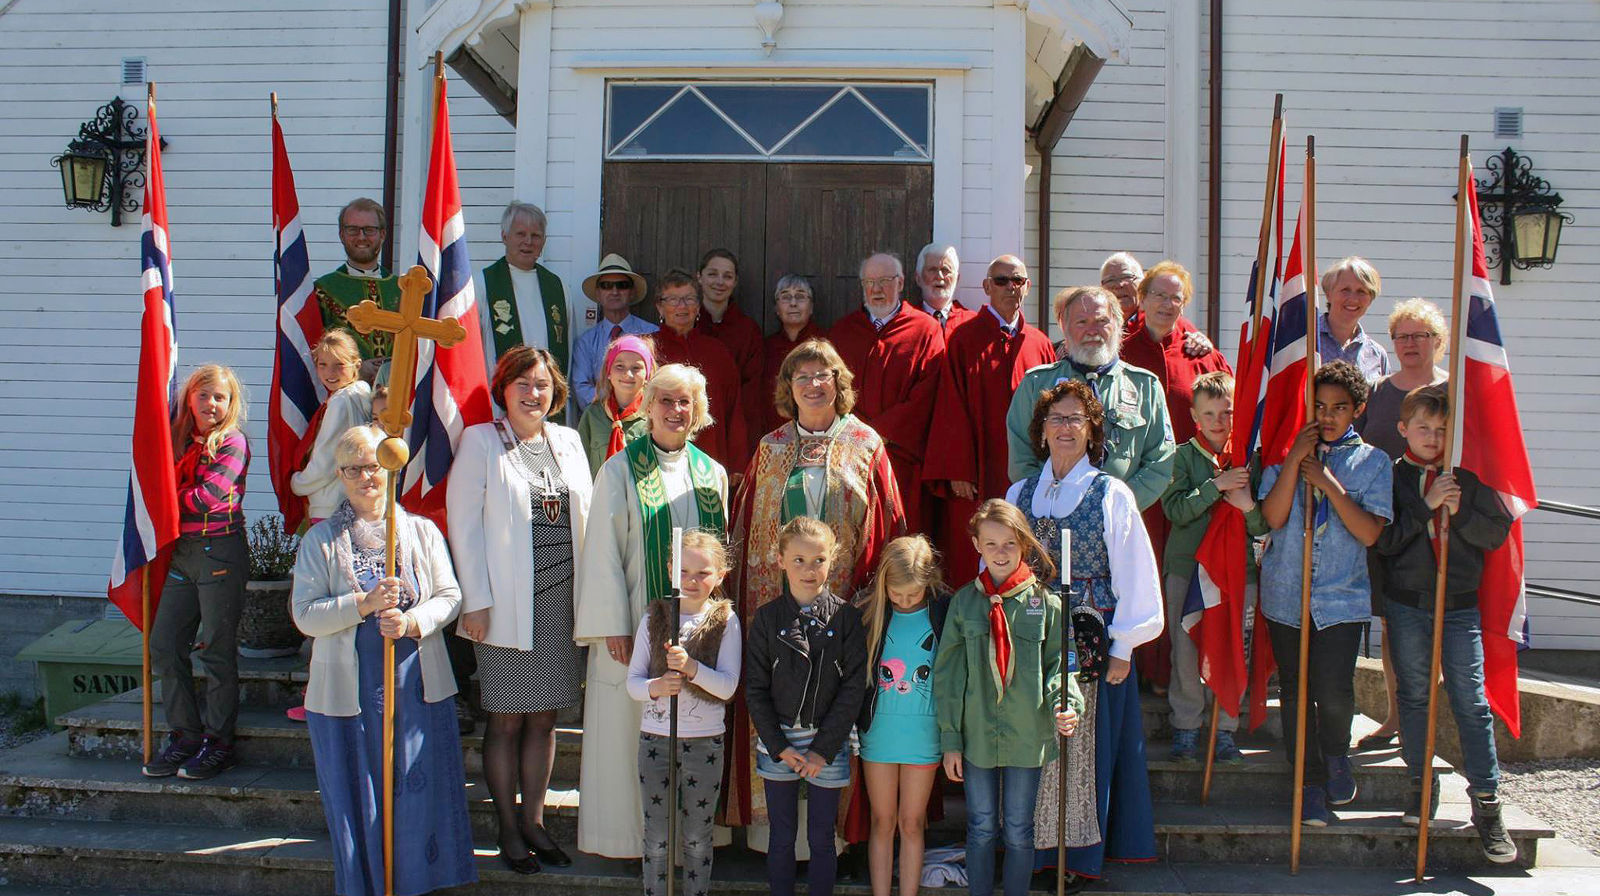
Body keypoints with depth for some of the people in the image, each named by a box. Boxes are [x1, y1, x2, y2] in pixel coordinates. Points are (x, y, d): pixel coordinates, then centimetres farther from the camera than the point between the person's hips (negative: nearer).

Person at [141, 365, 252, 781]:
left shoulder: (233, 443, -6)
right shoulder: (181, 440, 14)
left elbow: (208, 496, -14)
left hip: (220, 551, -7)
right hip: (182, 551, 7)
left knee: (216, 650, -1)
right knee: (164, 645, 6)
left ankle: (219, 744, 8)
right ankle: (184, 737, 16)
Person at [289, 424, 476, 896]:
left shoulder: (421, 531, 8)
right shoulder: (321, 540, 3)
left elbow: (449, 597, 5)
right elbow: (305, 614, -4)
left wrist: (413, 621, -14)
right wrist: (364, 604, -17)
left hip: (417, 682, 1)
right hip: (348, 689, -1)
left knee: (419, 790, -1)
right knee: (357, 798, 2)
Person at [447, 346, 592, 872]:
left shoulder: (568, 443, 12)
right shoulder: (480, 441, -1)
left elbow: (585, 521, 14)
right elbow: (463, 524, -4)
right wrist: (475, 601, -10)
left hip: (561, 599, 4)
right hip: (507, 602, -4)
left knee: (544, 717, 9)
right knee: (506, 720, 2)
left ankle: (534, 821, 20)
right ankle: (508, 829, 14)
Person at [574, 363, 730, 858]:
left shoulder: (711, 474, 9)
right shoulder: (621, 470, -3)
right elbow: (604, 552, -6)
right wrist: (612, 624, -13)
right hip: (637, 622, -3)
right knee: (631, 730, 2)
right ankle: (626, 832, 15)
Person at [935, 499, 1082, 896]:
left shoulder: (1044, 602, -4)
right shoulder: (964, 602, -1)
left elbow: (1058, 665, 0)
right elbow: (947, 674, 2)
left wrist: (1066, 704, -21)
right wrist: (950, 740, 0)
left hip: (1027, 736, -1)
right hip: (976, 735, 1)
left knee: (1018, 832, 11)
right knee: (981, 830, 11)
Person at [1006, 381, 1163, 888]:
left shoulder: (1111, 495, -2)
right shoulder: (1020, 495, 8)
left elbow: (1134, 574, -4)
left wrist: (1123, 647, -7)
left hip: (1092, 645, -3)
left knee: (1085, 746, 2)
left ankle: (1083, 855, 13)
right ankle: (1040, 848, 18)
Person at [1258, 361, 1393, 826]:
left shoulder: (1372, 462, 3)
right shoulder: (1287, 452, 5)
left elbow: (1370, 533, -7)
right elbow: (1273, 516, -7)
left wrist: (1328, 483, -13)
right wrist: (1294, 459, -12)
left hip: (1341, 596, -1)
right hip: (1286, 592, 2)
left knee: (1333, 691, -12)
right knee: (1296, 691, 5)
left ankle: (1337, 757, 20)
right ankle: (1310, 785, 19)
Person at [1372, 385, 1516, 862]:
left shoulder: (1469, 476, 3)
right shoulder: (1391, 475, 1)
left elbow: (1496, 533, 1)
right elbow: (1384, 542, -7)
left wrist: (1459, 512, -14)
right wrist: (1425, 505, -15)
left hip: (1461, 604, 0)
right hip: (1408, 603, 0)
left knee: (1471, 701, -3)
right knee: (1414, 696, 9)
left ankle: (1486, 802, 1)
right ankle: (1420, 785, 22)